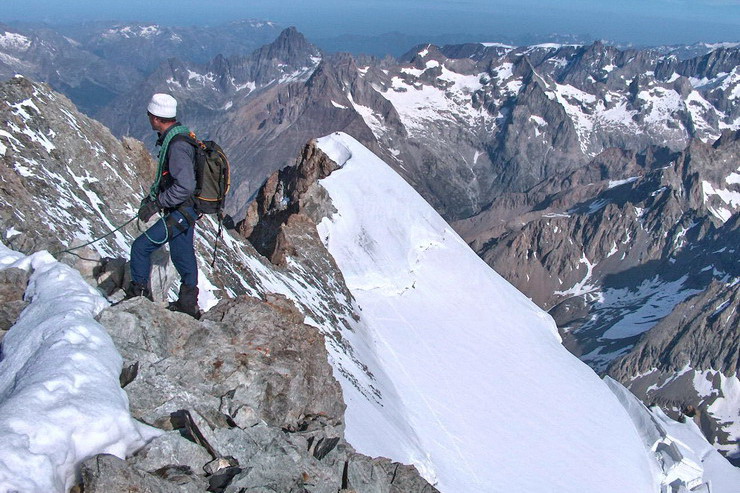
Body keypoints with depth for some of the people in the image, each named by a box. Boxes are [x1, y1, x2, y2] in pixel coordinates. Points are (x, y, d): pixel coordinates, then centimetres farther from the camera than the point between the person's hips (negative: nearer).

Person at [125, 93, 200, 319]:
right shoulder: (177, 138, 9)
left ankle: (139, 294, 13)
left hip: (181, 212, -10)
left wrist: (156, 204, -22)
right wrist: (153, 196, 17)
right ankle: (188, 303, 28)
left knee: (140, 247, -2)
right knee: (182, 255, 17)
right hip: (185, 210, 10)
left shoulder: (177, 146, -24)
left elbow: (185, 186, -30)